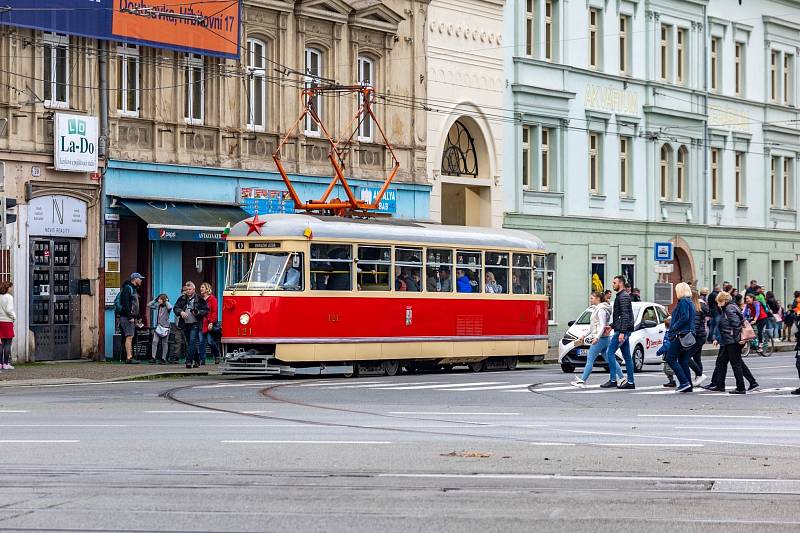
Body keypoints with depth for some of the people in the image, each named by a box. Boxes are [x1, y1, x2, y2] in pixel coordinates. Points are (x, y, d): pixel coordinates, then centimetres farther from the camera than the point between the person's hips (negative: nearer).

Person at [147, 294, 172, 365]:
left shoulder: (166, 307, -7)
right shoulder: (157, 306, 8)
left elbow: (170, 307, -30)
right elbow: (149, 305, 11)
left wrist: (166, 301, -14)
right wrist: (155, 299, 4)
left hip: (165, 327, -4)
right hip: (158, 326, 4)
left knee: (164, 343, 4)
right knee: (155, 341, -7)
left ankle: (163, 359, 9)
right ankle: (153, 357, -7)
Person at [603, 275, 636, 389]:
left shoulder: (623, 296, -13)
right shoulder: (620, 296, 20)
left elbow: (625, 315, -21)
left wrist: (621, 332, -25)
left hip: (622, 331, -10)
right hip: (624, 331, 10)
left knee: (610, 353, -10)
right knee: (627, 357, 8)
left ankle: (612, 380, -11)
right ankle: (630, 382, 8)